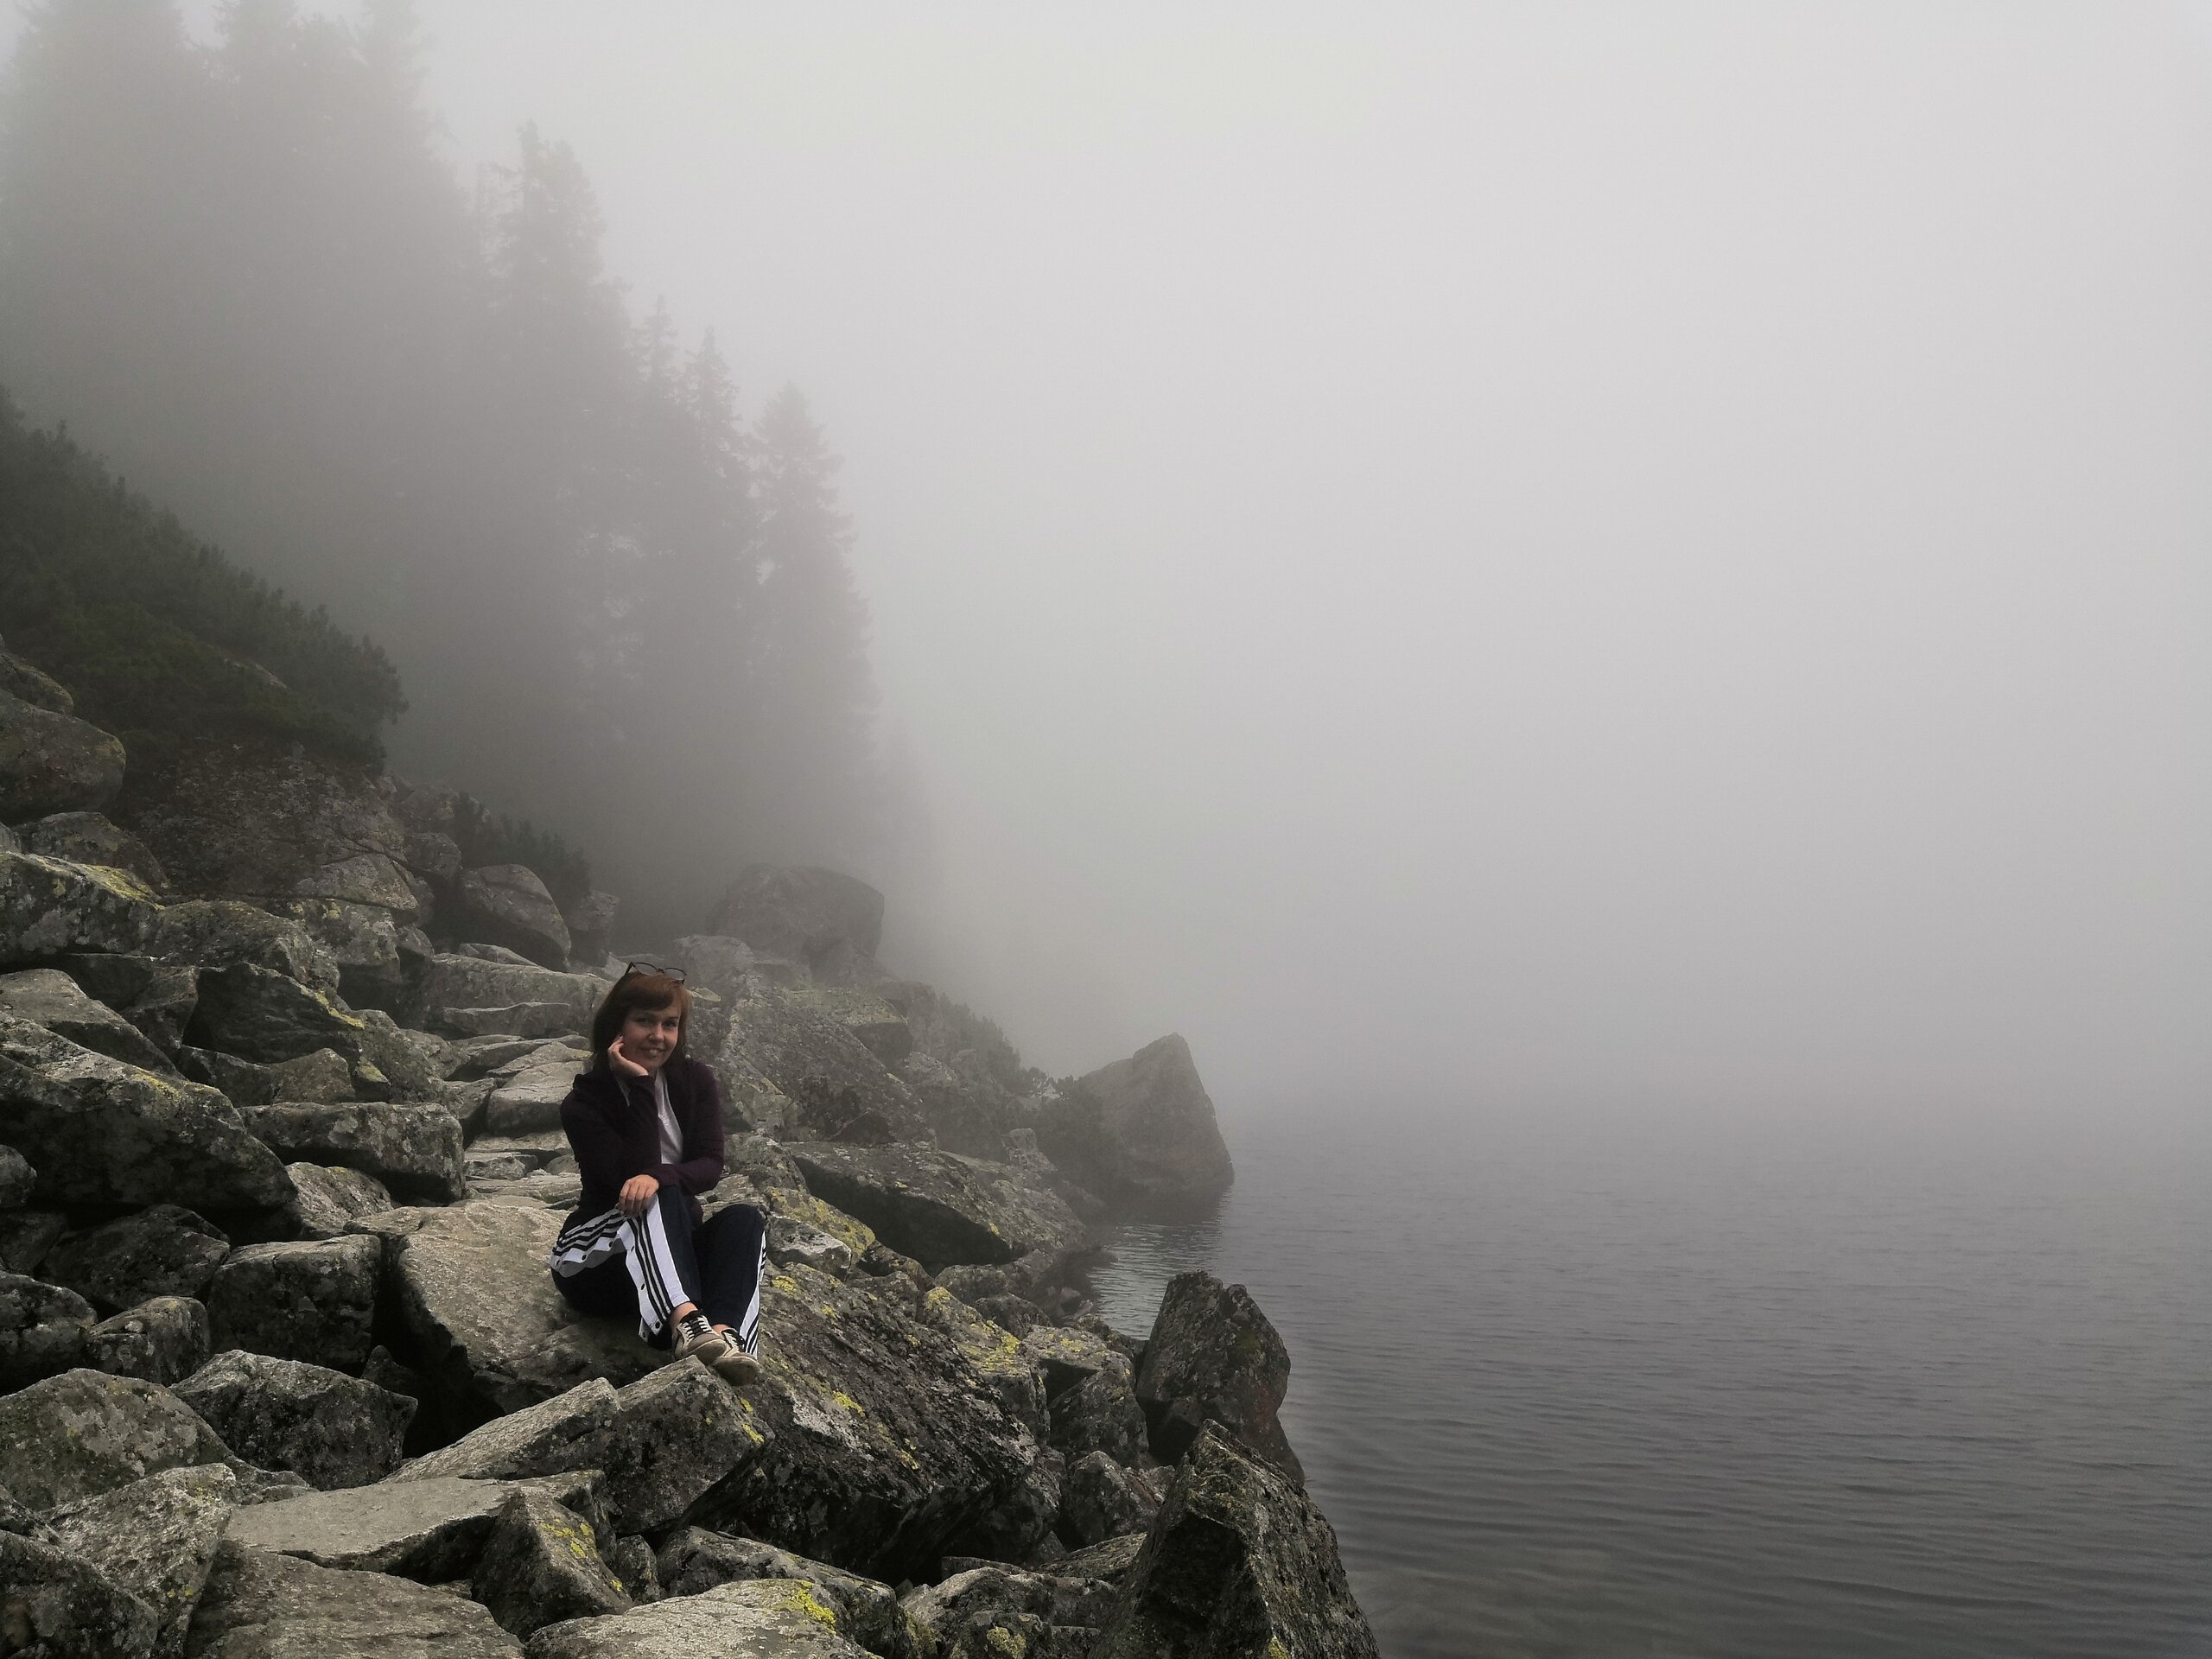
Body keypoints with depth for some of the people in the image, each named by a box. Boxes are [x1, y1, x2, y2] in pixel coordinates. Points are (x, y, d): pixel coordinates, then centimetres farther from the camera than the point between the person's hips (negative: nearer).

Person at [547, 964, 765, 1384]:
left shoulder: (696, 1081, 1)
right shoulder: (584, 1104, -11)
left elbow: (710, 1166, -11)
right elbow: (630, 1178, -23)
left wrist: (658, 1177, -34)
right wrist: (641, 1087, -25)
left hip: (678, 1251, 4)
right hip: (596, 1260, -4)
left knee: (744, 1218, -26)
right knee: (659, 1200, -34)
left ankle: (724, 1333, -54)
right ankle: (686, 1322, -59)